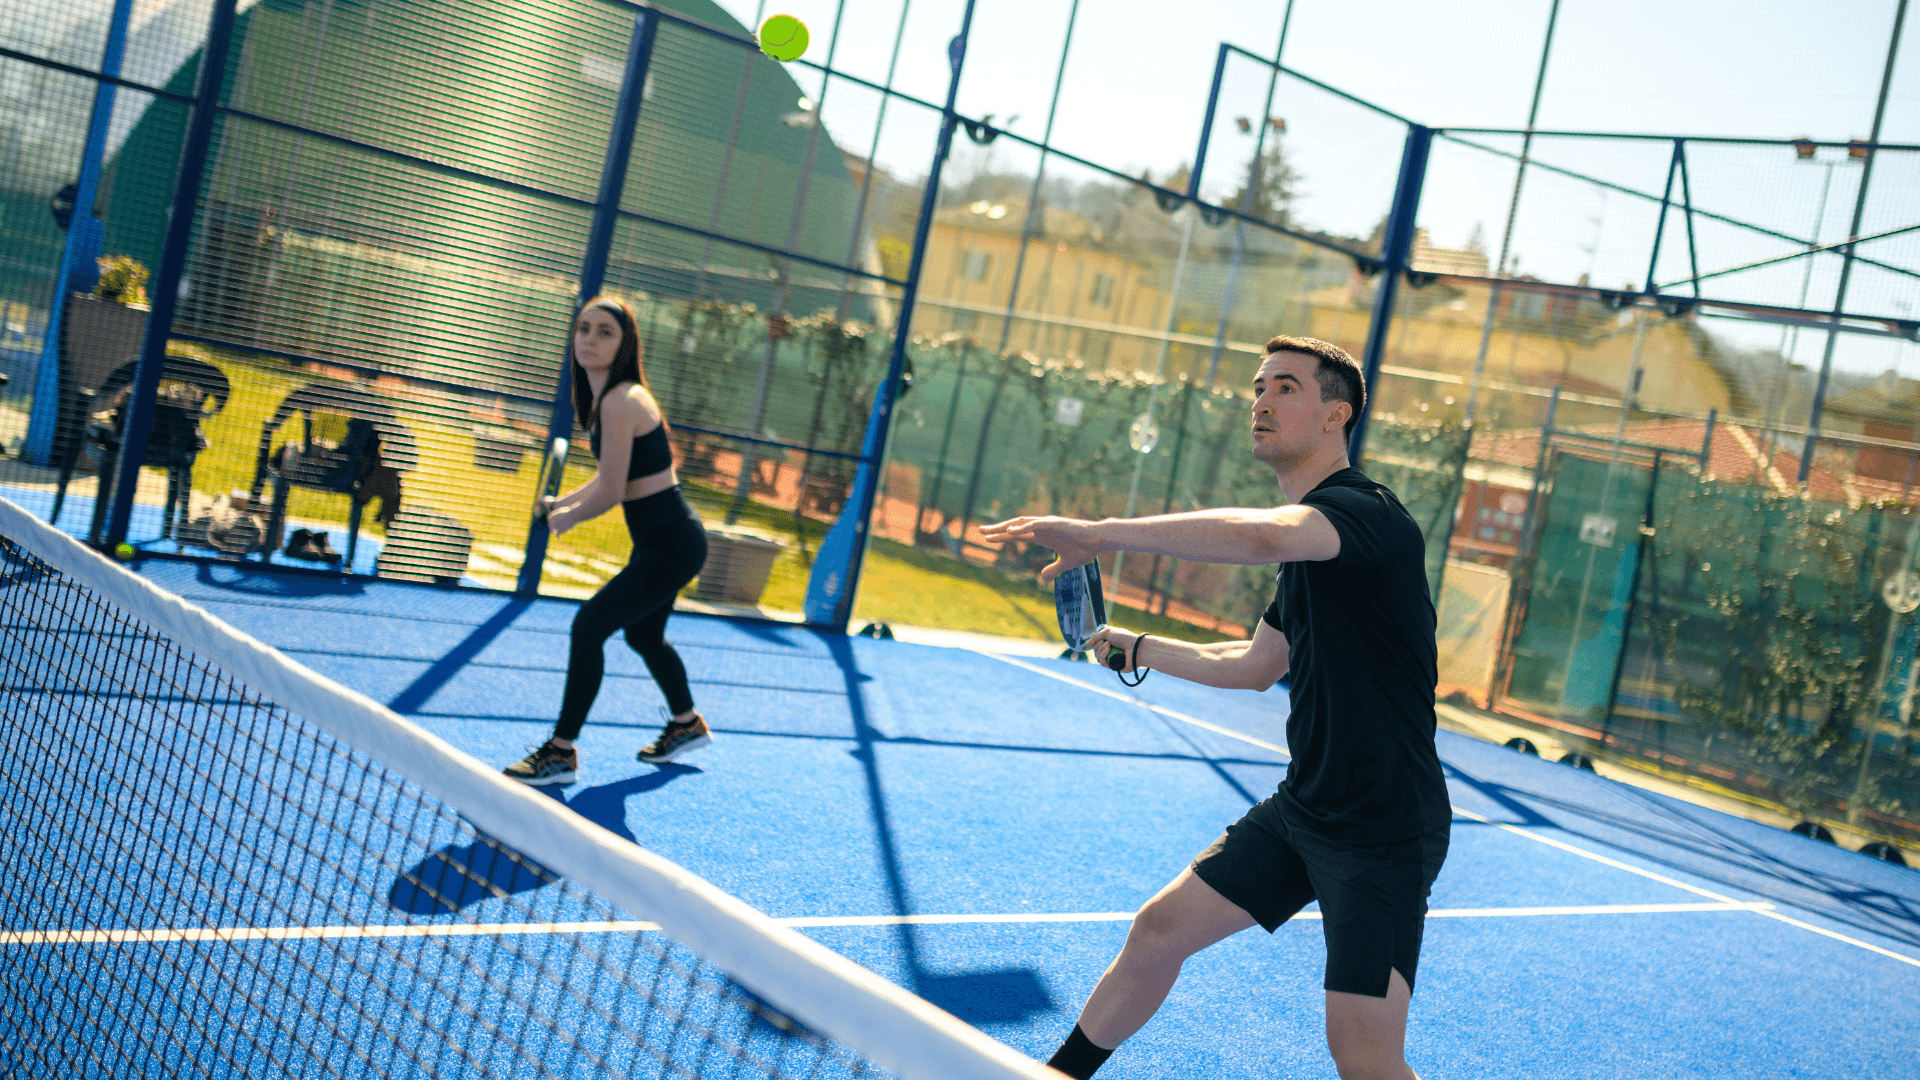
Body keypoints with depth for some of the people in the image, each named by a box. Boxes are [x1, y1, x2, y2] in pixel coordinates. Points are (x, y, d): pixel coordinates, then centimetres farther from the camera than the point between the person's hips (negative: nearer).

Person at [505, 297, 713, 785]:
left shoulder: (621, 401, -22)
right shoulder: (603, 397, 8)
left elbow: (610, 493, -23)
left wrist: (567, 517, -6)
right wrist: (561, 502, 8)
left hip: (670, 544, -10)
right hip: (663, 540, 10)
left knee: (589, 625, -12)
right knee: (643, 635, 26)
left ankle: (561, 754, -3)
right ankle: (687, 725, 48)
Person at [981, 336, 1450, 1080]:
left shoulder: (1364, 510, -18)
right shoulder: (1307, 537, 12)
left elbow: (1263, 536, -42)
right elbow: (1254, 665, 26)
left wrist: (1102, 533, -41)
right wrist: (1136, 648, 30)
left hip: (1385, 831, -9)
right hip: (1301, 805, 9)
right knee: (1158, 931, 11)